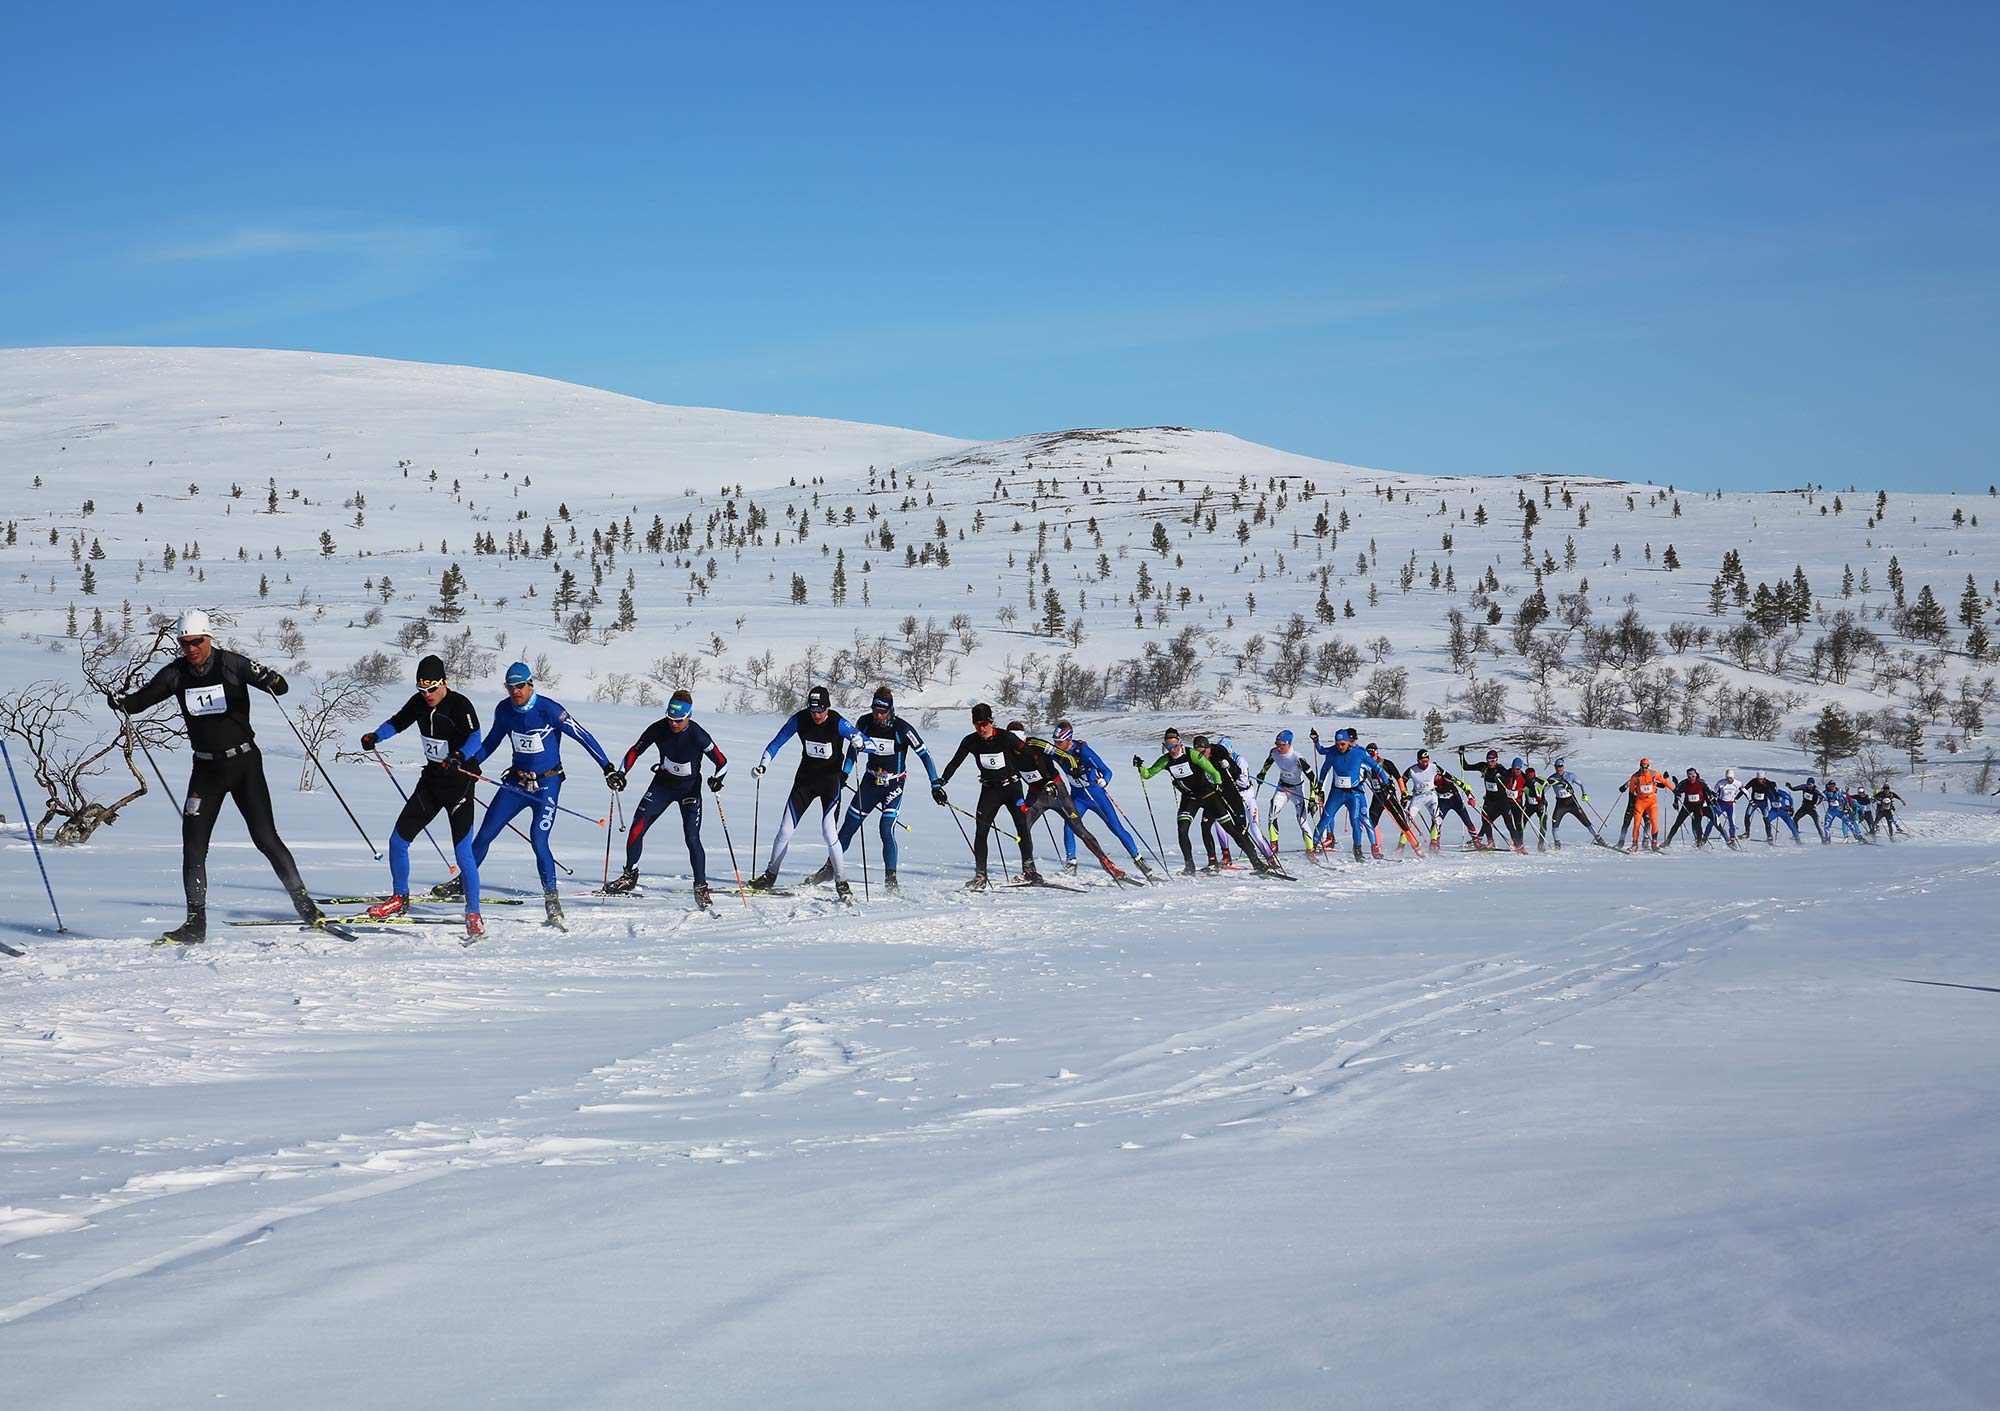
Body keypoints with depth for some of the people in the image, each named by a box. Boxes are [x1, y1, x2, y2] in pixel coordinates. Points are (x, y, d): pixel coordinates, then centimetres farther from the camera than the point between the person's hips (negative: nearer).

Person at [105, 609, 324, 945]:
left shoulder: (231, 664, -11)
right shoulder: (176, 673, 0)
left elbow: (280, 687, -15)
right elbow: (141, 699, 0)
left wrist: (270, 680, -39)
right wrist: (120, 701, -22)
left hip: (244, 762, -4)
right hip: (206, 768, 4)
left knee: (265, 838, -8)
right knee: (193, 846, -2)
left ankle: (305, 905, 3)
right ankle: (195, 924, 5)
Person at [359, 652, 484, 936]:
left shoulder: (460, 705, -18)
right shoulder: (419, 703, 2)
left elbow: (474, 738, -31)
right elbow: (396, 723, 13)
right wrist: (375, 737, -6)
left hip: (459, 784, -7)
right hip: (431, 780, 7)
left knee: (463, 853, -12)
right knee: (398, 840, 4)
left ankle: (473, 915, -1)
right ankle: (400, 898, 23)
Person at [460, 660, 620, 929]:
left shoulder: (549, 709, -17)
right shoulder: (504, 710, -2)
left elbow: (583, 737, -14)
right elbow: (491, 742, 16)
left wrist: (609, 769, -16)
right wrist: (467, 763, 1)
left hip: (547, 783, -5)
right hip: (516, 781, 5)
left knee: (538, 842, -16)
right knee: (484, 835, 2)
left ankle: (552, 901, -5)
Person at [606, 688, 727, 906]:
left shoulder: (698, 736, -24)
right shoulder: (658, 729, -15)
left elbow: (722, 762, -16)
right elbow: (635, 751, -2)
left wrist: (717, 780, -35)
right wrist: (620, 774, -13)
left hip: (689, 789, -4)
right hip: (663, 784, 4)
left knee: (692, 839, -15)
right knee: (636, 829, -4)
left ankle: (701, 888, -2)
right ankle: (630, 875, 16)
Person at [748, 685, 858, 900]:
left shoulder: (838, 723, -19)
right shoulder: (799, 720, -12)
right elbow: (776, 742, -4)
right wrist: (763, 765, -17)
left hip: (831, 779, -3)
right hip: (805, 777, 3)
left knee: (829, 831, -15)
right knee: (785, 829, 1)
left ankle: (842, 882, -1)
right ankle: (770, 876, 17)